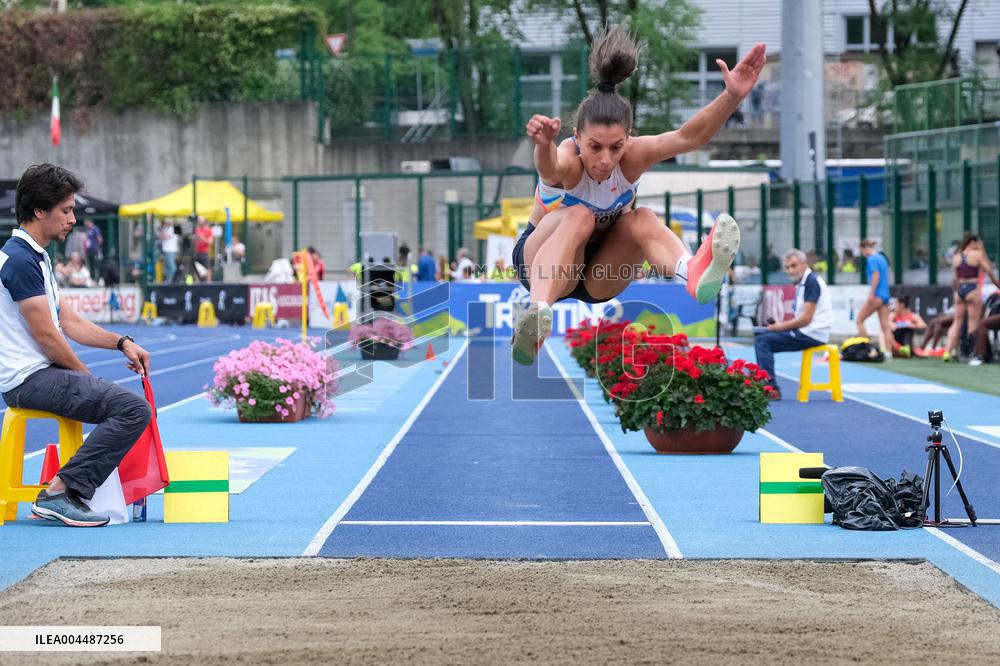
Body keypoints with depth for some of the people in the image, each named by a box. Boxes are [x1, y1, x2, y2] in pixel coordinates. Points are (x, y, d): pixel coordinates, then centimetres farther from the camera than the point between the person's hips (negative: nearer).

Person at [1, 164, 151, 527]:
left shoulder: (34, 257, 18)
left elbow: (70, 323, 18)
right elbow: (46, 336, -17)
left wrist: (121, 342, 6)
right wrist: (84, 375, -4)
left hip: (42, 373, 11)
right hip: (30, 378, -11)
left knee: (131, 404, 19)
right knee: (133, 408, -21)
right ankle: (60, 493, -22)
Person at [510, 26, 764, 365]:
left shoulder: (631, 158, -20)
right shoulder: (566, 161, -30)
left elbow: (688, 137, -36)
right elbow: (550, 167, -56)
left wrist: (732, 96, -51)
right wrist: (543, 145, -80)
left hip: (599, 277, 4)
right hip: (544, 259, -4)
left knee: (641, 219, -25)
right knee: (578, 216, -34)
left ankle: (691, 273, -57)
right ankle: (537, 313, -57)